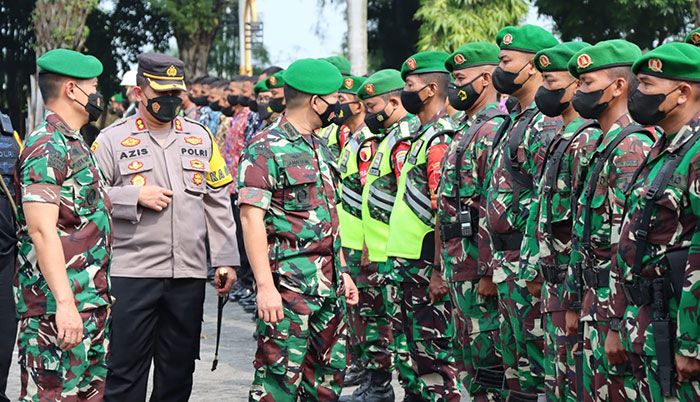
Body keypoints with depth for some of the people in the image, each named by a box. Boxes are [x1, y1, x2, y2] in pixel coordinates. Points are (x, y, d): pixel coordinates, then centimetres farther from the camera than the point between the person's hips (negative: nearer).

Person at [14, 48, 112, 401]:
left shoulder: (74, 145, 19)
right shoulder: (47, 147, -13)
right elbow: (42, 230, -21)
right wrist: (64, 303, -27)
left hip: (91, 303, 10)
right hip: (59, 306, -10)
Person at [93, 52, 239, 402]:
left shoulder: (200, 137, 12)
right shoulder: (112, 139, 0)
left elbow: (218, 202, 13)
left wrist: (226, 259, 8)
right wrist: (136, 196, -14)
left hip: (189, 274, 4)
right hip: (131, 272, -4)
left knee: (178, 369, 11)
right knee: (125, 372, -2)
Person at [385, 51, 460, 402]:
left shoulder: (441, 139, -16)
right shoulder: (423, 135, 16)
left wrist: (437, 270, -22)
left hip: (430, 269, -10)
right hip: (413, 266, 10)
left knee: (437, 353, -6)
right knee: (420, 350, 15)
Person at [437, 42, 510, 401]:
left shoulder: (493, 131, -16)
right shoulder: (465, 129, 16)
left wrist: (488, 272, -23)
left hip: (478, 266, -10)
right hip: (457, 261, 10)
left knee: (488, 358, -4)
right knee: (467, 352, 16)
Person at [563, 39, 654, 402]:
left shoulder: (632, 148, -16)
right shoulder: (605, 147, 16)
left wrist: (617, 325, -23)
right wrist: (576, 304, 21)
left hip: (617, 309, -10)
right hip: (596, 303, 10)